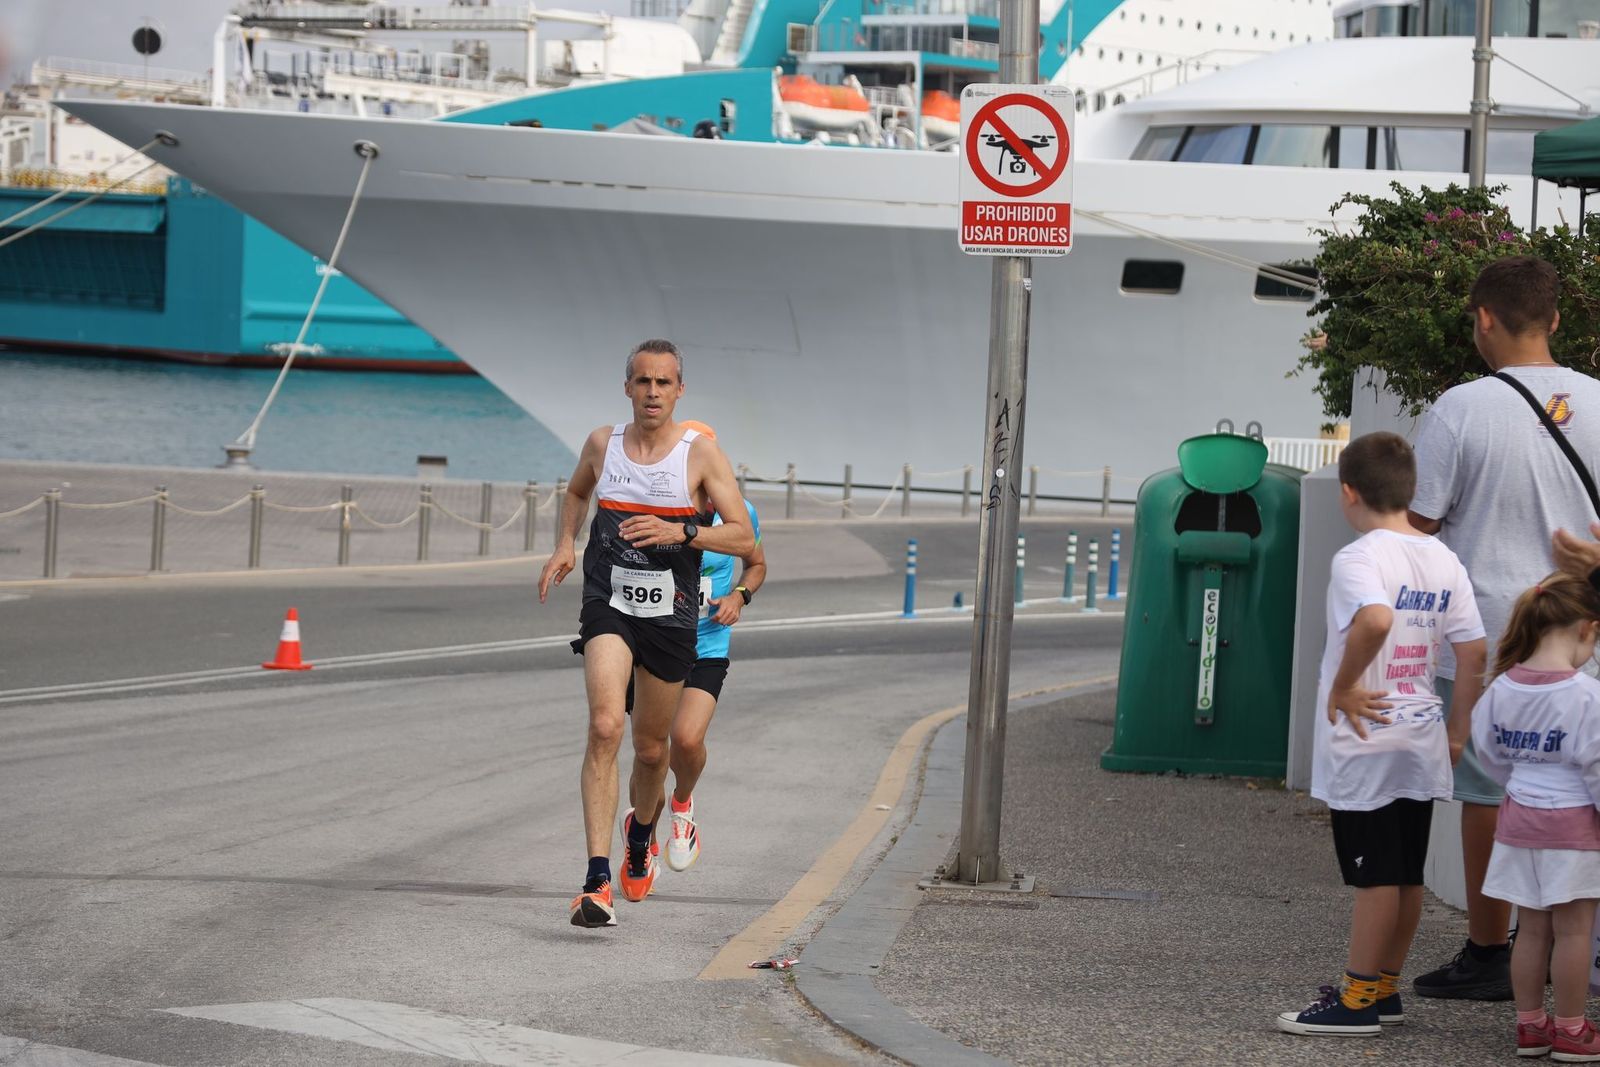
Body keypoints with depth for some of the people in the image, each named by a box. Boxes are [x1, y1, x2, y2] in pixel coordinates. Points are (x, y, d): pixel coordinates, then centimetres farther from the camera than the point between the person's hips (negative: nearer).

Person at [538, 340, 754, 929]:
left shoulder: (700, 453, -5)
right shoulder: (602, 443, 3)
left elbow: (744, 537, -8)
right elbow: (577, 491, 27)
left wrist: (680, 532, -22)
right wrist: (565, 544, 11)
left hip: (670, 616, 0)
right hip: (608, 607, 0)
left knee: (651, 749, 13)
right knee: (604, 727, -22)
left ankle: (641, 837, 49)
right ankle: (598, 882, -28)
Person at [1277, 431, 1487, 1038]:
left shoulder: (1359, 558, -16)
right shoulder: (1443, 561, 6)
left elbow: (1376, 619, -36)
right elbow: (1473, 651, 4)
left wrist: (1342, 686, -23)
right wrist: (1460, 725, 12)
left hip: (1364, 743, -7)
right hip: (1421, 742, 7)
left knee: (1375, 877, -3)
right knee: (1406, 876, 13)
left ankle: (1356, 1001, 3)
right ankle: (1384, 988, 24)